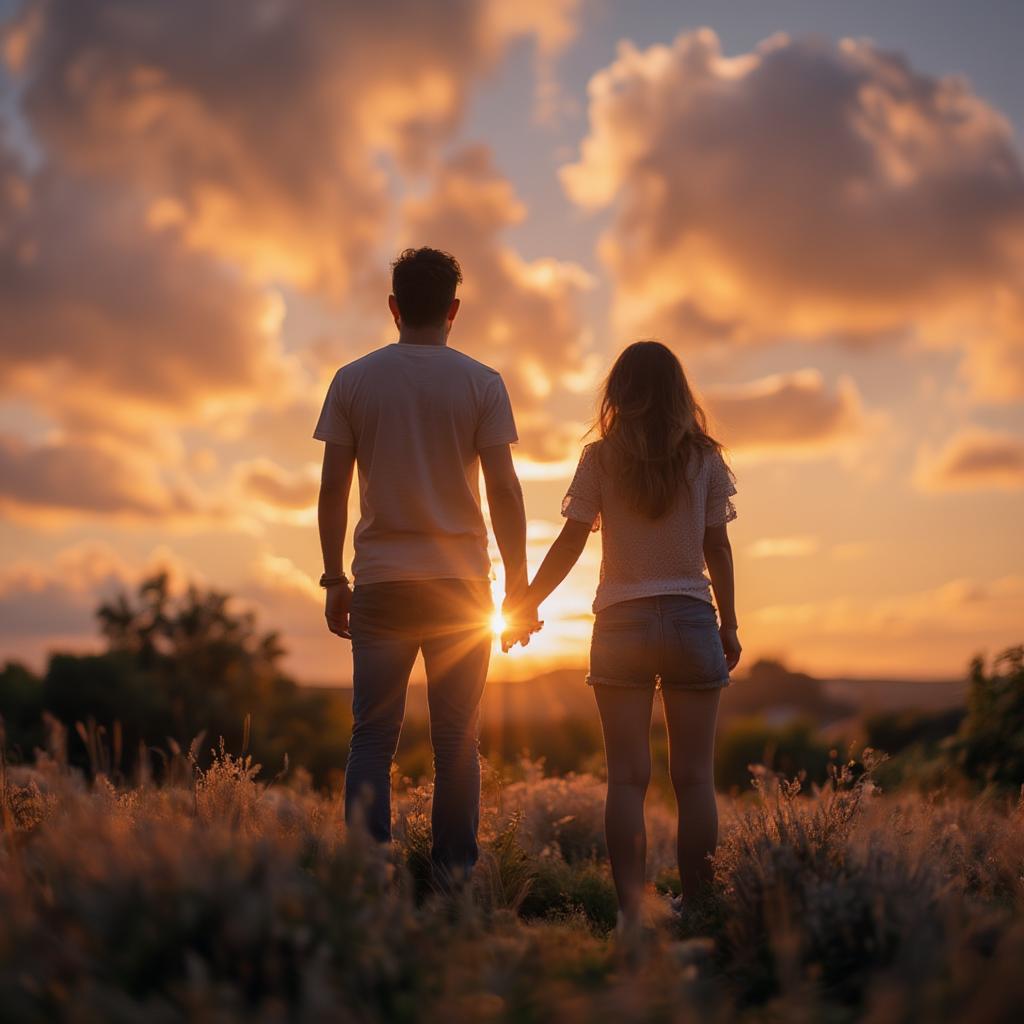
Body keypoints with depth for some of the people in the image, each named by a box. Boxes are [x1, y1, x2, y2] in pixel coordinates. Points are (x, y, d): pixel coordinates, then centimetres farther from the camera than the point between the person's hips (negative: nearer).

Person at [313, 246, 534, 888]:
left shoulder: (353, 380, 4)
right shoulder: (482, 383, 0)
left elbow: (333, 488, 2)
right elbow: (504, 488, -3)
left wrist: (334, 580, 9)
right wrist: (518, 584, 4)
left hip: (380, 585, 1)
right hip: (461, 583, -1)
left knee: (373, 736, 4)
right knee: (457, 739, 6)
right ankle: (455, 877, 7)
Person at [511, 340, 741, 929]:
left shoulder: (601, 460, 0)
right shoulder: (705, 460, 3)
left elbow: (570, 544, -1)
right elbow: (718, 548, 4)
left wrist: (526, 606, 9)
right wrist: (730, 625, 12)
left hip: (621, 624, 0)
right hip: (691, 620, 1)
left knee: (628, 777, 1)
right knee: (694, 777, 4)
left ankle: (631, 910, -4)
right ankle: (698, 909, 5)